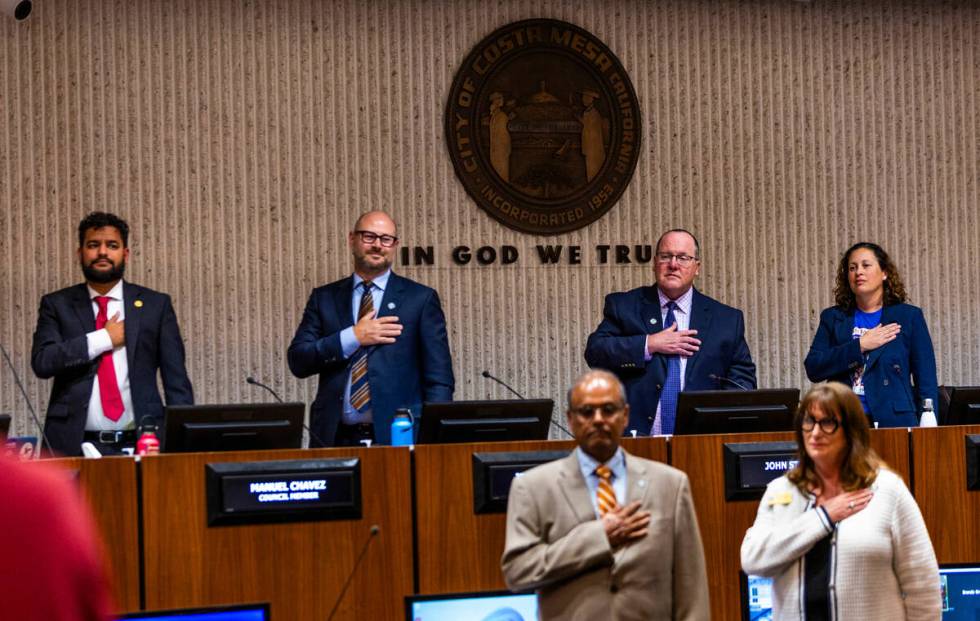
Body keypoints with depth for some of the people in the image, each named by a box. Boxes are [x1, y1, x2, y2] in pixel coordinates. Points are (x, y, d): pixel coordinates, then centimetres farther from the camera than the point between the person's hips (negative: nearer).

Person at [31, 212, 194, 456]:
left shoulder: (155, 305, 8)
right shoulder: (57, 305, 9)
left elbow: (176, 381, 5)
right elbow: (42, 362, -6)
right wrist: (103, 339, -8)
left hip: (140, 442, 0)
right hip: (75, 444, 0)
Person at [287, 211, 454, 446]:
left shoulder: (420, 299, 4)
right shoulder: (324, 298, 11)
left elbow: (439, 379, 1)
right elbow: (297, 361, 2)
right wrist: (353, 337, -9)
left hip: (397, 435, -1)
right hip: (335, 437, 1)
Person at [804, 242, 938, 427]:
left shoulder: (909, 317, 6)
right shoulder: (832, 318, 12)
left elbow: (926, 384, 4)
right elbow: (813, 369, -1)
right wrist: (860, 346, -8)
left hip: (894, 422, -1)